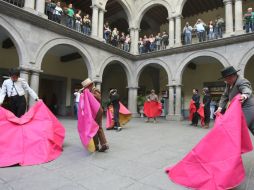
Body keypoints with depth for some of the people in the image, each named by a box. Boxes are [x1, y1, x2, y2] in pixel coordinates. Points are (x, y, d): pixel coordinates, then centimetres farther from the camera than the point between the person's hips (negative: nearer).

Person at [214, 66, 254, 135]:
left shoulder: (242, 82, -18)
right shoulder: (229, 83, 8)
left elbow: (246, 90, -38)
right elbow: (225, 96, 11)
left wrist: (244, 96, -61)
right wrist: (220, 108, 3)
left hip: (247, 110, -9)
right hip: (239, 110, 9)